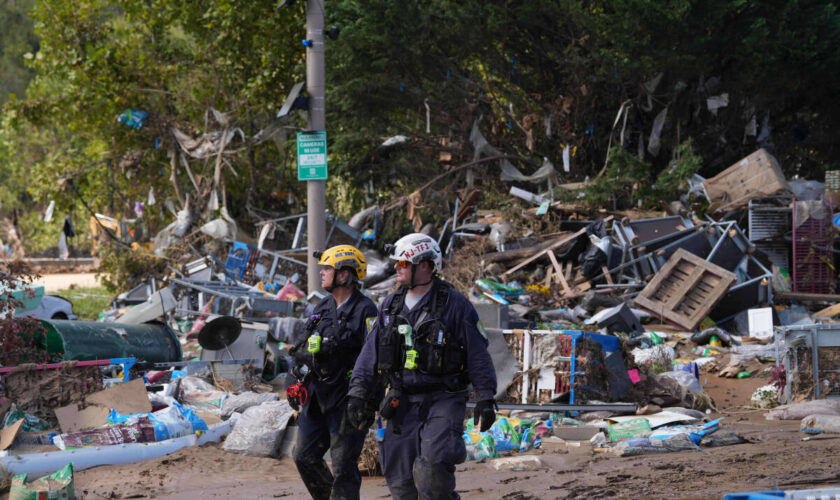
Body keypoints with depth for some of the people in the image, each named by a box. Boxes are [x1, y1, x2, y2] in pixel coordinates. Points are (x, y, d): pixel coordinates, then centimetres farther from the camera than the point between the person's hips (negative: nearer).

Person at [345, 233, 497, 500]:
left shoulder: (454, 304, -6)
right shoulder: (390, 305, 10)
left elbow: (478, 355, -4)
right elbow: (371, 354, 12)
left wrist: (486, 398, -8)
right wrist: (358, 394, 6)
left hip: (443, 401, -5)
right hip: (403, 404, 5)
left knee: (431, 469, -22)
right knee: (400, 477, 3)